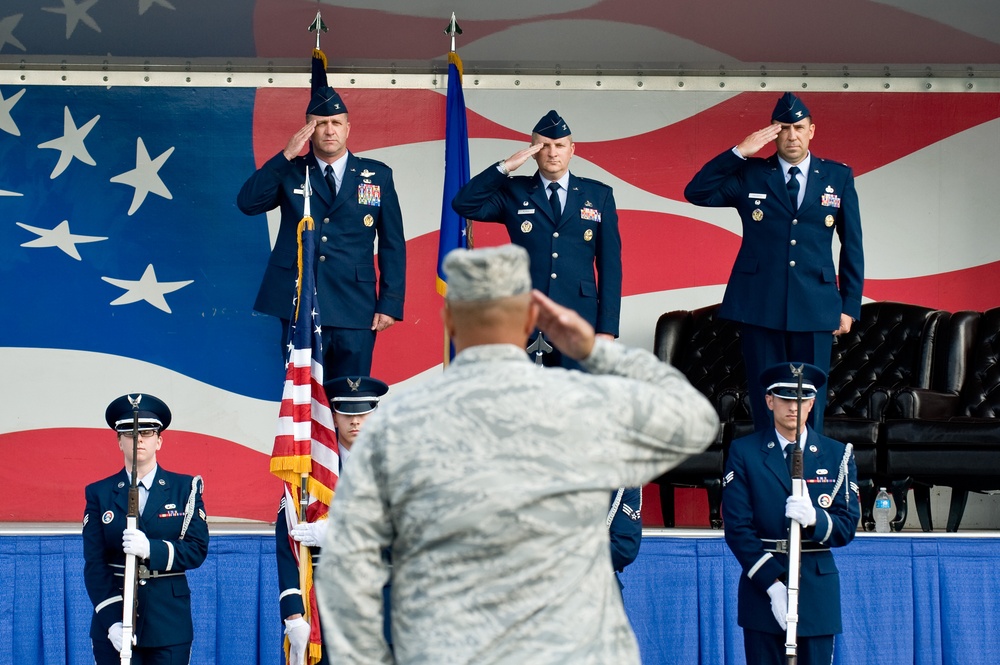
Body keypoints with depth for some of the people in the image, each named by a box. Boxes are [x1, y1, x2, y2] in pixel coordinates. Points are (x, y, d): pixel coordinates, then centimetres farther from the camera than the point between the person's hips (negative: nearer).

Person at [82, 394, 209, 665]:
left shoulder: (185, 488, 7)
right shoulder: (99, 493, 7)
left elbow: (197, 549, -3)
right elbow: (94, 564, 0)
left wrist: (151, 549, -21)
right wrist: (111, 620, -13)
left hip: (169, 622, 0)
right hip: (114, 622, 0)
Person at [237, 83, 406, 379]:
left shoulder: (377, 176, 8)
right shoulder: (290, 172, 8)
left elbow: (392, 244, 7)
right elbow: (248, 203, -7)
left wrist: (390, 303, -1)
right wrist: (286, 156, -11)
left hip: (355, 309, 0)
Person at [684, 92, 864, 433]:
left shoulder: (839, 177, 7)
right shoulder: (749, 175, 5)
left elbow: (852, 245, 9)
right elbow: (696, 193, -5)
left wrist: (850, 306, 5)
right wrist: (740, 151, -12)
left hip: (814, 308, 0)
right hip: (760, 305, 0)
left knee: (810, 399, 3)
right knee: (765, 397, 3)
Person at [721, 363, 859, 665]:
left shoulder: (837, 455, 9)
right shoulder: (743, 452, 4)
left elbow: (847, 527, 4)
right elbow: (737, 527, -3)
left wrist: (814, 518, -20)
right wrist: (772, 584, -14)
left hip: (817, 591, 1)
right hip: (762, 589, -1)